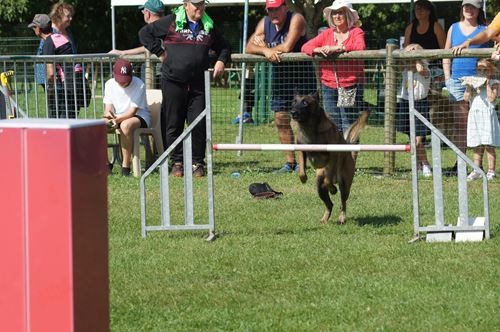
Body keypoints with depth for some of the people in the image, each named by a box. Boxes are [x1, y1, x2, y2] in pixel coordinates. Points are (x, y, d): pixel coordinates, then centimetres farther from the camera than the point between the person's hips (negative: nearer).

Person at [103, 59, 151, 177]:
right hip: (117, 117, 5)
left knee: (125, 125, -40)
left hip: (140, 117, -5)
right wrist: (108, 113, -24)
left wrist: (117, 119, -34)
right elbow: (108, 107, 1)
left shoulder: (139, 85, -15)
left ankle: (126, 165, -30)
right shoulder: (110, 84, 1)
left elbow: (132, 111, -20)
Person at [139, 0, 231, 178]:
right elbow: (144, 33, 4)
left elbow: (224, 47, 25)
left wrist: (221, 61, 5)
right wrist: (159, 52, -1)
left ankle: (198, 163, 7)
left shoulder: (209, 27, 11)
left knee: (199, 125, -3)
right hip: (173, 82, -2)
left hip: (198, 85, 2)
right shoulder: (171, 22, 0)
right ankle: (177, 162, 12)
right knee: (173, 125, 2)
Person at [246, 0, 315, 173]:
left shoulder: (296, 20, -15)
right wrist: (265, 51, -26)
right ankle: (290, 162, 17)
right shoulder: (264, 24, 2)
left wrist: (265, 46, -12)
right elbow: (249, 48, -6)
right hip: (279, 74, 6)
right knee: (281, 119, 8)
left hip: (301, 73, -6)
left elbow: (287, 46, -27)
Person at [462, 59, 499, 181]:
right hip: (474, 115, 4)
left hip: (487, 115, -4)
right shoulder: (473, 82, 14)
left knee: (489, 146, -5)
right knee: (477, 146, 9)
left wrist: (487, 84, -10)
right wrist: (469, 86, -7)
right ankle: (477, 170, 15)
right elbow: (466, 98, 3)